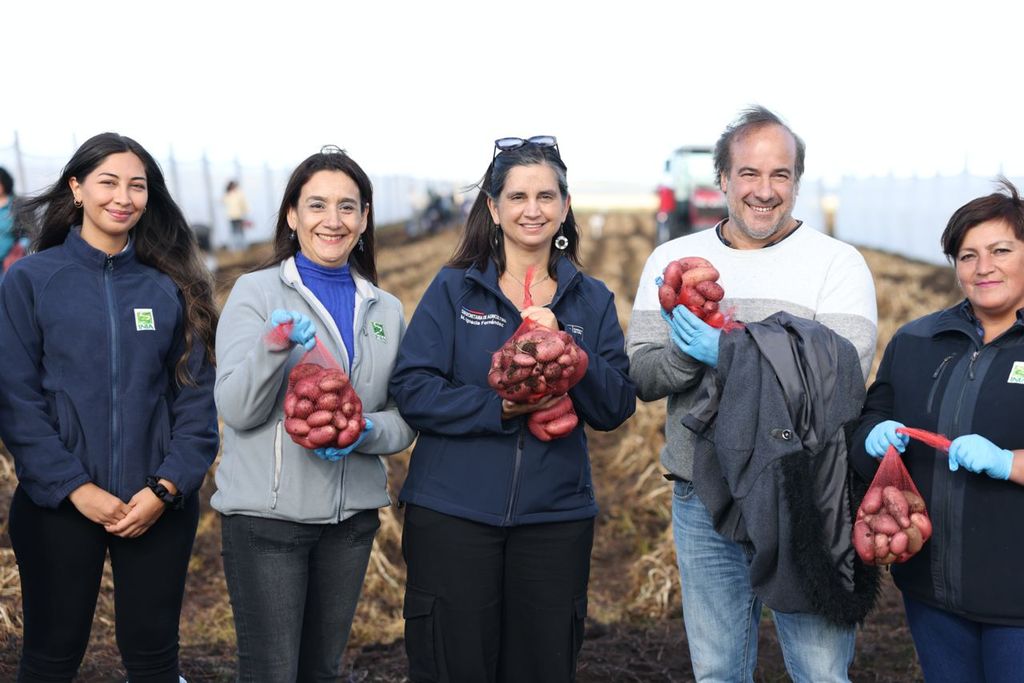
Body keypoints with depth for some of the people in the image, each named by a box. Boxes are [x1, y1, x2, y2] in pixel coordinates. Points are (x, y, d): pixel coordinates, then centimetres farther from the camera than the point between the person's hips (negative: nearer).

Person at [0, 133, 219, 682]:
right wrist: (75, 489, -14)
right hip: (58, 506, -1)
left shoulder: (171, 286, 5)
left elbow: (197, 397, 2)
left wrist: (167, 487, -10)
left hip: (159, 507, 2)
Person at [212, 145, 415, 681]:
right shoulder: (256, 291, -4)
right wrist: (273, 347, -29)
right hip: (266, 515, -4)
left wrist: (366, 431, -13)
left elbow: (403, 421, 9)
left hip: (352, 516, 4)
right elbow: (237, 410, -11)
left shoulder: (386, 310, 8)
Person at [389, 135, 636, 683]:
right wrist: (501, 409, -19)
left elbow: (616, 408, 1)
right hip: (453, 513, -2)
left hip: (556, 515, 2)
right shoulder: (454, 288, 2)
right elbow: (412, 390, -8)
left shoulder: (592, 300, 8)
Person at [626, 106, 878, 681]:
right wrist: (688, 352, -21)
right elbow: (642, 376, 2)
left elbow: (844, 382, -15)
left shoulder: (839, 264, -3)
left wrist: (726, 353, -21)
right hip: (703, 500, 3)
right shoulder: (673, 261, 7)